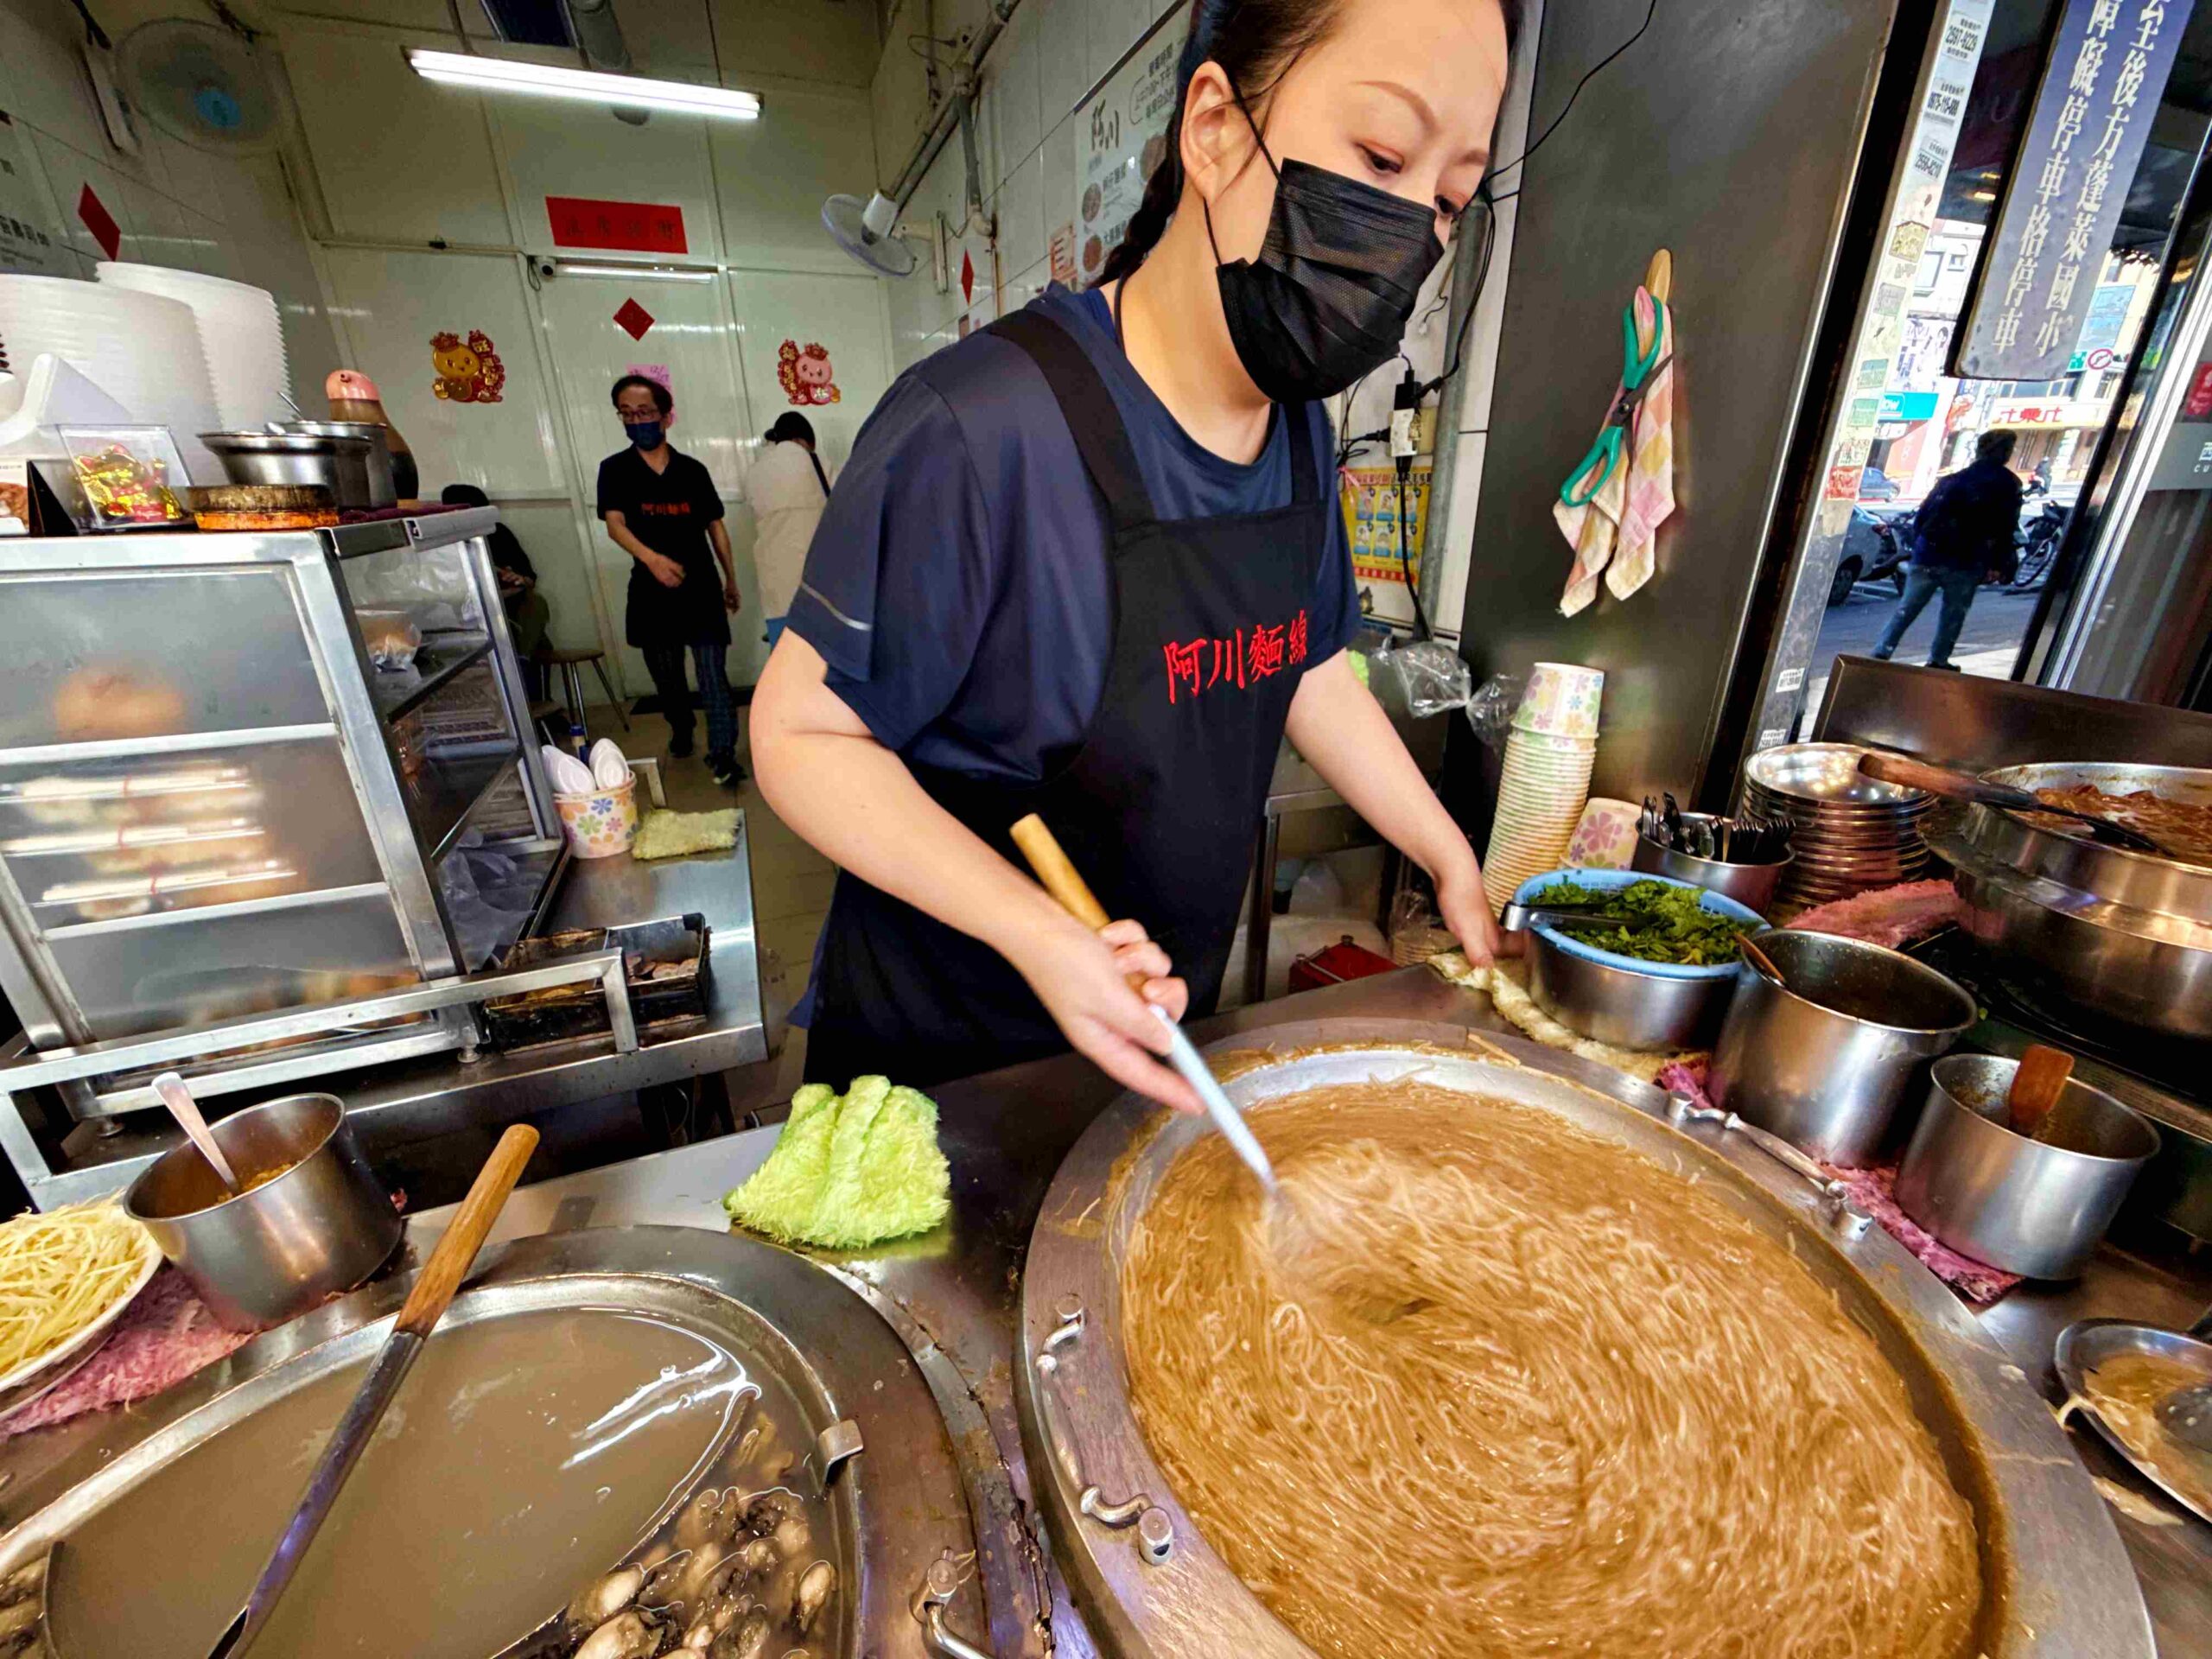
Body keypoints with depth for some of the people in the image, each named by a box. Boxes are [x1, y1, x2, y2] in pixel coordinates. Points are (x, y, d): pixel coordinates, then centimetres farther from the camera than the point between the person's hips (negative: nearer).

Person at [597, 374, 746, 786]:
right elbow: (614, 524, -12)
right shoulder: (614, 469, 2)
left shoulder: (692, 470, 5)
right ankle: (681, 731, 40)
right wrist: (651, 557, -33)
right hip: (651, 590, 1)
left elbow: (716, 526, 11)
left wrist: (731, 580, 12)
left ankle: (722, 756, -7)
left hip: (700, 587, -1)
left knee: (713, 677, -9)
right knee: (666, 676, 15)